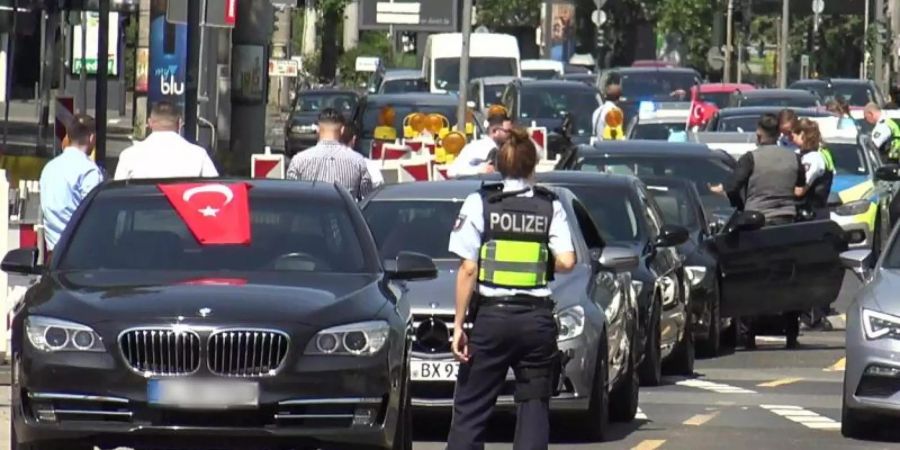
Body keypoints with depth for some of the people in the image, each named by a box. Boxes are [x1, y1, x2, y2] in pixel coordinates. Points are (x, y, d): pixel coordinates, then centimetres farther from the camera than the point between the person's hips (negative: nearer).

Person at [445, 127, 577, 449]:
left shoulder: (480, 204, -1)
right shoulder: (550, 207, 3)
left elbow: (468, 270, -5)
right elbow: (566, 262, -6)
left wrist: (459, 324, -3)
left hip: (490, 316, -1)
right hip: (537, 320, 1)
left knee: (470, 409, 3)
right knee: (534, 407, 6)